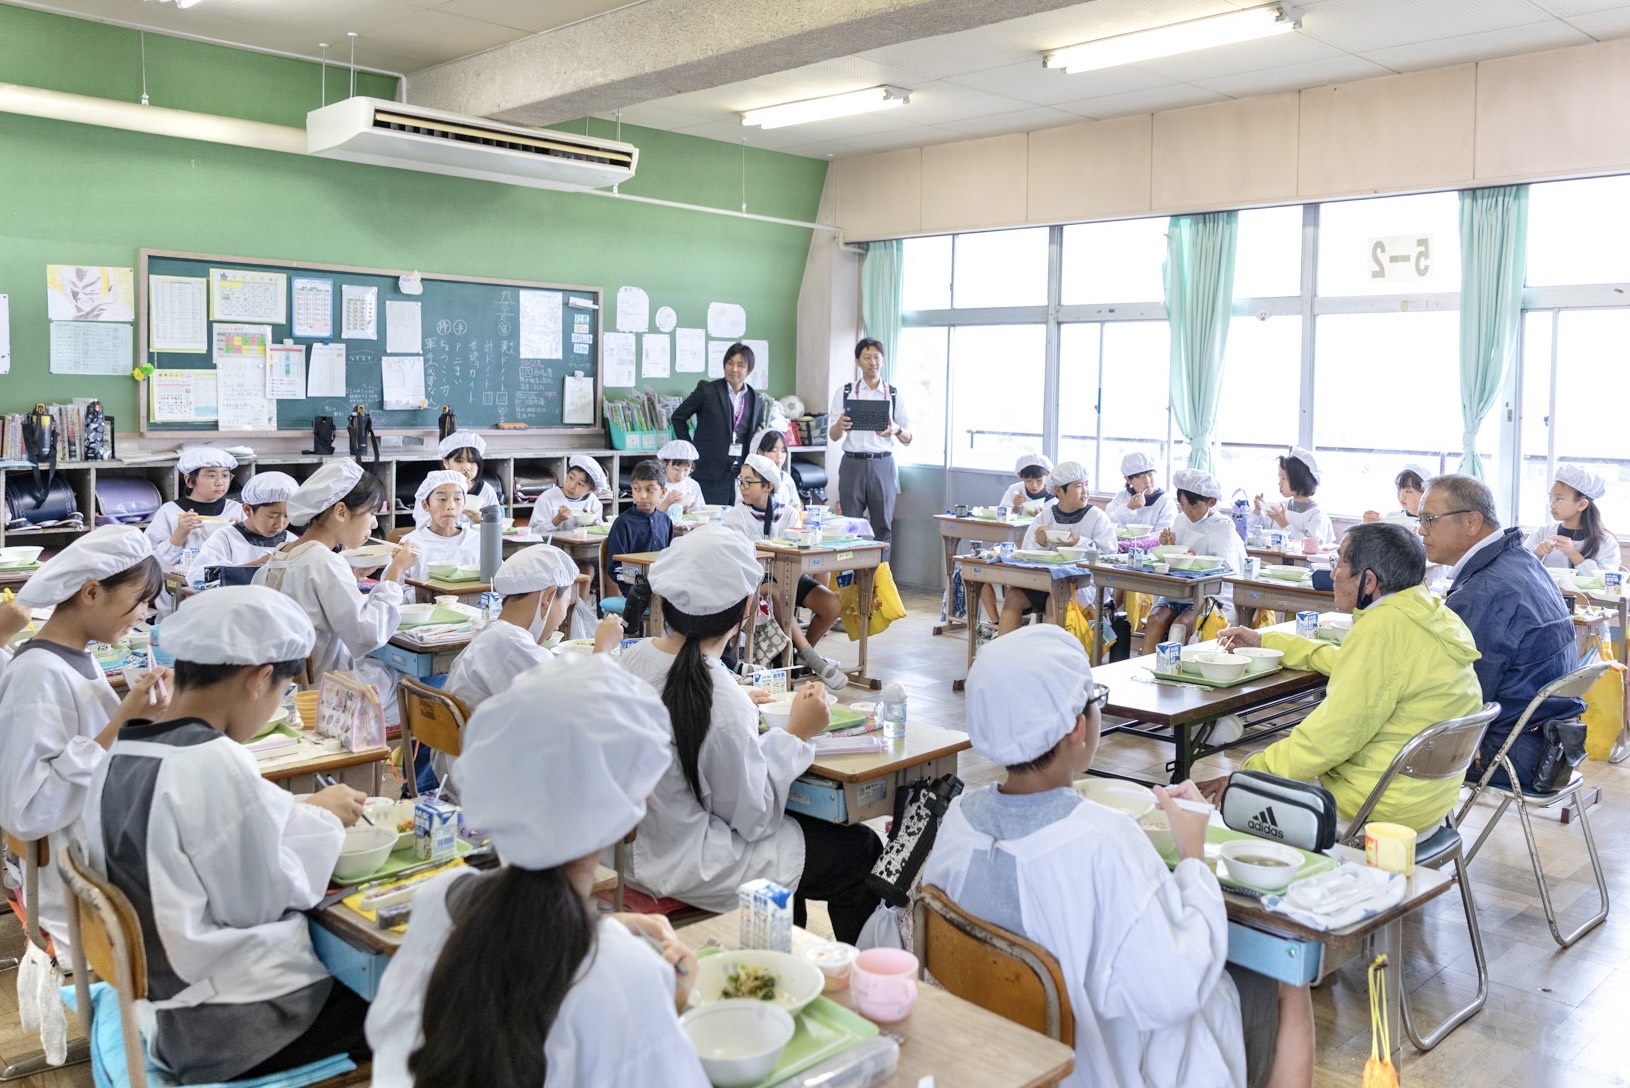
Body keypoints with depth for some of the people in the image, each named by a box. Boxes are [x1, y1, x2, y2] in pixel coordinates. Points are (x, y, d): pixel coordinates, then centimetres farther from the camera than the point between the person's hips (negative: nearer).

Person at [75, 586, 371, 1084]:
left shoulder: (119, 755, 2)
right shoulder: (219, 764, -24)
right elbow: (259, 902, -16)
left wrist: (291, 817, 6)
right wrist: (319, 820, -3)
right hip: (238, 1028, -9)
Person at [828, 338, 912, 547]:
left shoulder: (894, 394, 8)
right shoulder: (844, 392, 7)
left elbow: (908, 439, 6)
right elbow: (833, 436, 6)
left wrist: (896, 429, -17)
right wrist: (840, 425, -18)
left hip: (883, 465, 1)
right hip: (853, 464, 0)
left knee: (883, 527, 2)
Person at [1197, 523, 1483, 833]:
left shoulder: (1383, 627, -24)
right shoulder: (1432, 612, 5)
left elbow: (1333, 734, -24)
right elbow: (1347, 662, 22)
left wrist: (1247, 773, -15)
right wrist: (1263, 640, 26)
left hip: (1388, 808, -9)